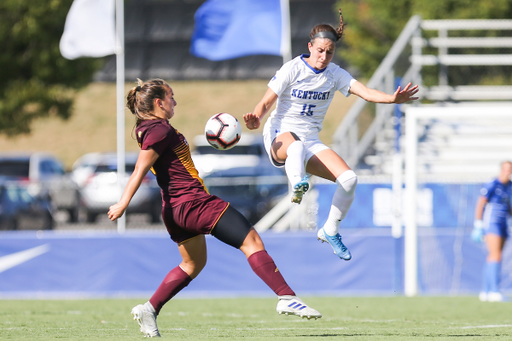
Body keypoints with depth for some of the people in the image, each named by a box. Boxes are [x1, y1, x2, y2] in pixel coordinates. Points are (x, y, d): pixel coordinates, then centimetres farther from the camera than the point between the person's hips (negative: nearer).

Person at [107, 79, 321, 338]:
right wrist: (123, 203, -30)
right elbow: (140, 170, -23)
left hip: (176, 208, 11)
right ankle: (286, 297, -14)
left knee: (193, 263, 26)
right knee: (252, 241, -9)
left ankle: (149, 309, 20)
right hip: (194, 202, -11)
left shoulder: (148, 129, 14)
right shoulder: (160, 130, -15)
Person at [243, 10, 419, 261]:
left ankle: (330, 231, 5)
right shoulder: (292, 69, -9)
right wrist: (256, 118, -33)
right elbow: (266, 102, -10)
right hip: (280, 136, -4)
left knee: (349, 178, -13)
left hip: (311, 141, 4)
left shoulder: (335, 74, 2)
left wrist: (393, 99, -30)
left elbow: (365, 92, -11)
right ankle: (297, 186, -70)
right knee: (296, 146, -41)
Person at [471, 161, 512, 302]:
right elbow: (480, 204, -14)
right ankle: (494, 291, -24)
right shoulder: (492, 186, -13)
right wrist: (478, 226, -17)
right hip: (491, 223, -8)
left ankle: (485, 292, 14)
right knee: (496, 255, -18)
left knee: (493, 258, 9)